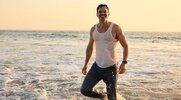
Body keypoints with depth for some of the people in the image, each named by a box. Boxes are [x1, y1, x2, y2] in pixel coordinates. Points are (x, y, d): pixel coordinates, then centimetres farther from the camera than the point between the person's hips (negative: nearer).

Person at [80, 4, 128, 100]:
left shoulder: (115, 28, -10)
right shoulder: (93, 29, 4)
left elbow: (125, 46, -7)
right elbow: (90, 47, 17)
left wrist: (124, 63, -19)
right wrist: (85, 64, 18)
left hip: (111, 67, -4)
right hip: (97, 66, 4)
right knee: (84, 90, -4)